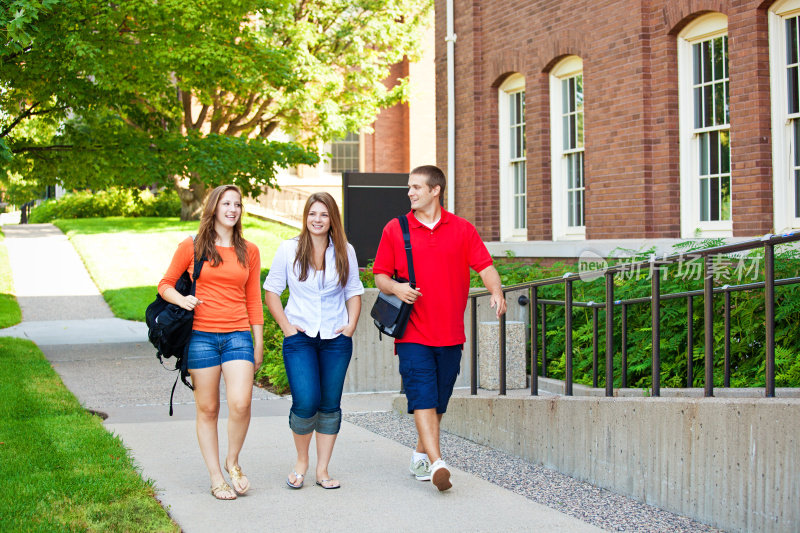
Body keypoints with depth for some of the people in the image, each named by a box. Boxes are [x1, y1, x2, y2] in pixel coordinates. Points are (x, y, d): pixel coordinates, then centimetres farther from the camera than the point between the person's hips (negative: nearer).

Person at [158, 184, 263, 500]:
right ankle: (216, 478, 13)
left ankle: (233, 461, 11)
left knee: (241, 403, -15)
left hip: (238, 335, 1)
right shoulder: (191, 248, 4)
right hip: (201, 335, -1)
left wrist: (259, 343, 12)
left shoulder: (249, 251, 11)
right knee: (207, 409, 2)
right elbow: (165, 285, 11)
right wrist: (182, 300, -10)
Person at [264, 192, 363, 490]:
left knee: (330, 405, 3)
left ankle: (323, 470, 14)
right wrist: (285, 325, -4)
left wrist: (351, 325, 1)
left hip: (336, 339, 2)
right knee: (306, 402, -14)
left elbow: (354, 292, 14)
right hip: (300, 337, -2)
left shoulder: (345, 252, 5)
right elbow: (272, 290, 5)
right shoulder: (289, 250, 0)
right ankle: (301, 462, 11)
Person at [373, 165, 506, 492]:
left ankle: (421, 455, 27)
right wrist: (396, 287, -14)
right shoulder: (395, 229, 5)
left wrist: (496, 292, -19)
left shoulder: (462, 230, 7)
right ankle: (437, 463, -20)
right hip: (413, 333, -2)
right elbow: (380, 275, 8)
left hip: (450, 333, 2)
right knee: (422, 397, -14)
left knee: (439, 400, 10)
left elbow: (484, 266, 1)